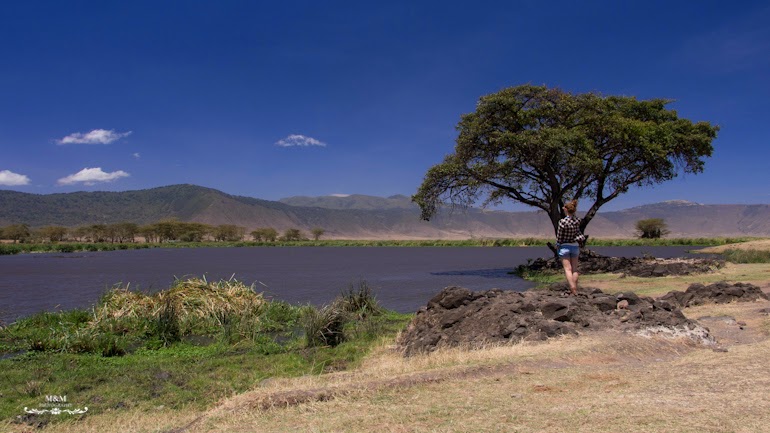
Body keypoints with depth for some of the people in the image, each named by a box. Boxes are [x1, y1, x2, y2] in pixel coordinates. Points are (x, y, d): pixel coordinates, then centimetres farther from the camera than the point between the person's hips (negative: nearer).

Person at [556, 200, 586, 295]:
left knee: (568, 269, -4)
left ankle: (573, 289, -13)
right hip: (575, 246, 5)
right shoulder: (578, 220, -5)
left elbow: (559, 236, -11)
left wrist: (557, 246, 4)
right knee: (574, 269, 11)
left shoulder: (563, 221, -17)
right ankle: (575, 289, 15)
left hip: (565, 246, -5)